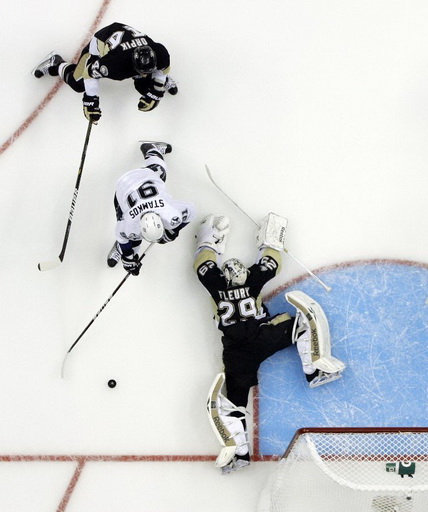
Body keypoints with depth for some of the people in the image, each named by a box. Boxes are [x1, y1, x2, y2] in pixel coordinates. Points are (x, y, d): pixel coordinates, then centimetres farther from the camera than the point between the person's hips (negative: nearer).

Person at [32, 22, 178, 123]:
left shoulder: (159, 53, -35)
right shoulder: (116, 63, -45)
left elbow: (163, 69, -11)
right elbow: (90, 73, -32)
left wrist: (155, 94, -12)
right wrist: (90, 101, -28)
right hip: (100, 43, -3)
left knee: (145, 87, -5)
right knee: (78, 83, -4)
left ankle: (163, 79, 29)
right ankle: (55, 64, 24)